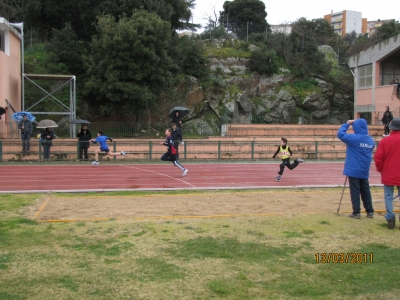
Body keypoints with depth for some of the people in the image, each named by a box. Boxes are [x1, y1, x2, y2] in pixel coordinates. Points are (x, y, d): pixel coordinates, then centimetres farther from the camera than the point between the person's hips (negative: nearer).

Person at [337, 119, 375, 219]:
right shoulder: (370, 140, 5)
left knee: (355, 191, 0)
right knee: (366, 191, 14)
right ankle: (370, 211, 18)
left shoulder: (354, 138, -15)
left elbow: (340, 134, -14)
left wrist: (347, 124, -2)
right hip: (364, 171, 6)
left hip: (354, 170, -6)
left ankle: (356, 212, 2)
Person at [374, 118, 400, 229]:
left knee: (388, 197, 7)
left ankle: (390, 219, 5)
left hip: (388, 175, -1)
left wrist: (380, 169, 9)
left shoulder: (384, 141, -7)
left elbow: (378, 157, -8)